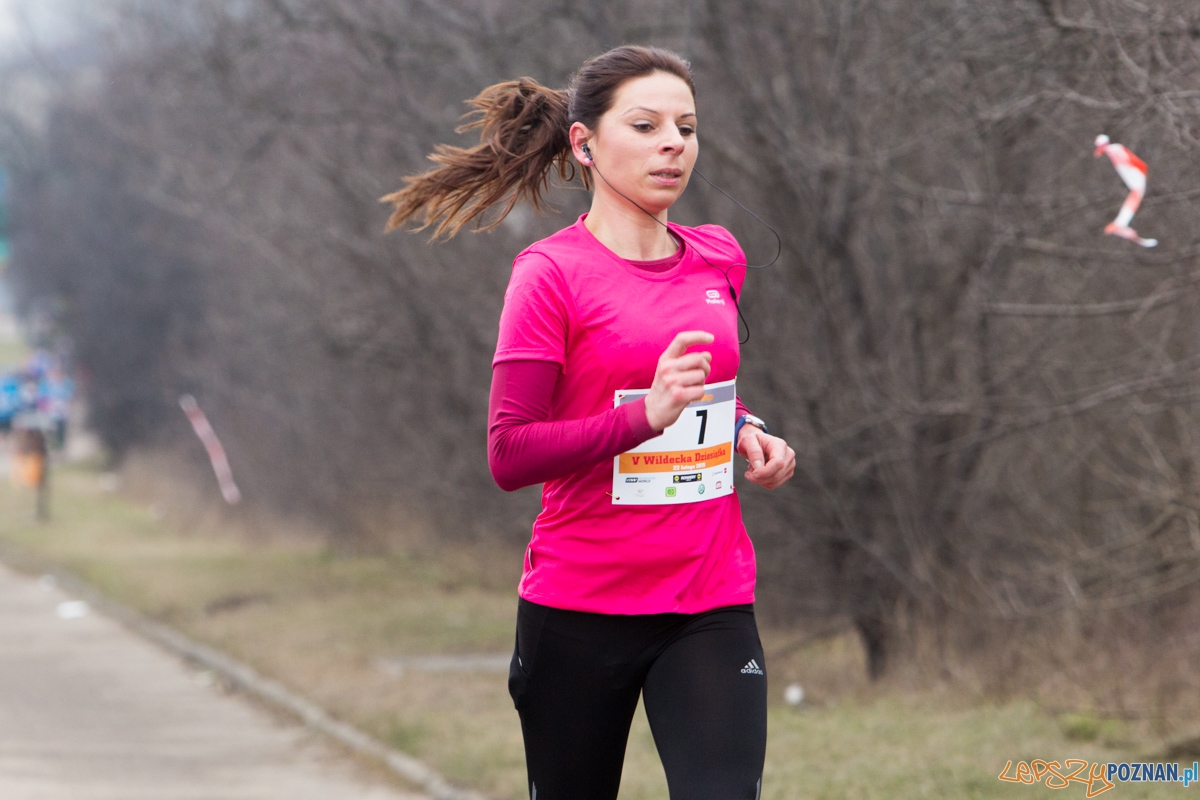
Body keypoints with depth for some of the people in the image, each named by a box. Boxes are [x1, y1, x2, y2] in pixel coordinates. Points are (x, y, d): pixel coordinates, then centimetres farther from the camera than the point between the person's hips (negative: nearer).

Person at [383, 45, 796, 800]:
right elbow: (509, 454, -14)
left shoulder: (719, 259, 9)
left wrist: (745, 430, 8)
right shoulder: (551, 274, -8)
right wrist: (647, 415, -25)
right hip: (579, 615, -3)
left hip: (713, 606, 4)